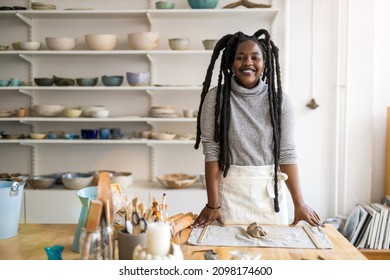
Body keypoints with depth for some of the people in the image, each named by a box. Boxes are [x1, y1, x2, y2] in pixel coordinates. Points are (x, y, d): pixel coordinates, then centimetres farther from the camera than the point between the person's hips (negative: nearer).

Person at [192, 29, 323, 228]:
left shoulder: (279, 100, -2)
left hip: (270, 191, 2)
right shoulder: (216, 97, -5)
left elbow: (286, 153, -2)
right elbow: (211, 152, -7)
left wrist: (299, 203, -6)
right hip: (230, 190, -1)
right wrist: (213, 204, -10)